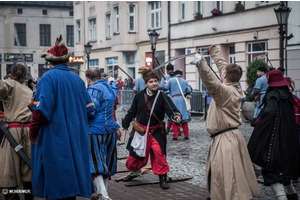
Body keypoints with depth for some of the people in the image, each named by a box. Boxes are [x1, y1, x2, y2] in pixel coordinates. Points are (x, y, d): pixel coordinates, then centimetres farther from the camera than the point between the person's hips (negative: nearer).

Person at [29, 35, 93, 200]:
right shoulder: (77, 79, 9)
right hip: (76, 139, 6)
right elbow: (88, 107, 14)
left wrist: (33, 133, -9)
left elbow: (42, 109, -18)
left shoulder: (48, 78, -10)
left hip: (54, 138, -6)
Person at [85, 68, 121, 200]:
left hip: (96, 131, -8)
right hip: (110, 130, 8)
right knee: (106, 163, 16)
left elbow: (90, 109, -24)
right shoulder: (110, 87, 15)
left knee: (95, 164, -8)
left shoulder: (94, 89, -12)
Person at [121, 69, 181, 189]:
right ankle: (134, 172, 40)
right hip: (140, 129, 2)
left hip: (156, 131, -2)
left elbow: (171, 109, -21)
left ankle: (162, 176, -3)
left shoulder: (162, 97, -11)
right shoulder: (139, 96, -5)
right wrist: (125, 124, 17)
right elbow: (132, 111, 8)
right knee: (135, 153, 10)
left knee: (158, 151, -21)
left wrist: (176, 116, -43)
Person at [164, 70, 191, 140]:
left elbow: (166, 88, 1)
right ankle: (186, 135, 9)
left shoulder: (171, 80, 4)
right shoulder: (185, 81, 10)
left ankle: (175, 136, 0)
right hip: (182, 100, 2)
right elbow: (189, 91, 7)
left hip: (174, 99, -2)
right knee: (184, 119, 8)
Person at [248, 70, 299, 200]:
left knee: (271, 167, -9)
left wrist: (258, 121, -17)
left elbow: (270, 112, -30)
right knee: (283, 163, 23)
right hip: (288, 138, 8)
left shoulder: (273, 95, -13)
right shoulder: (287, 95, 10)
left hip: (274, 137, -8)